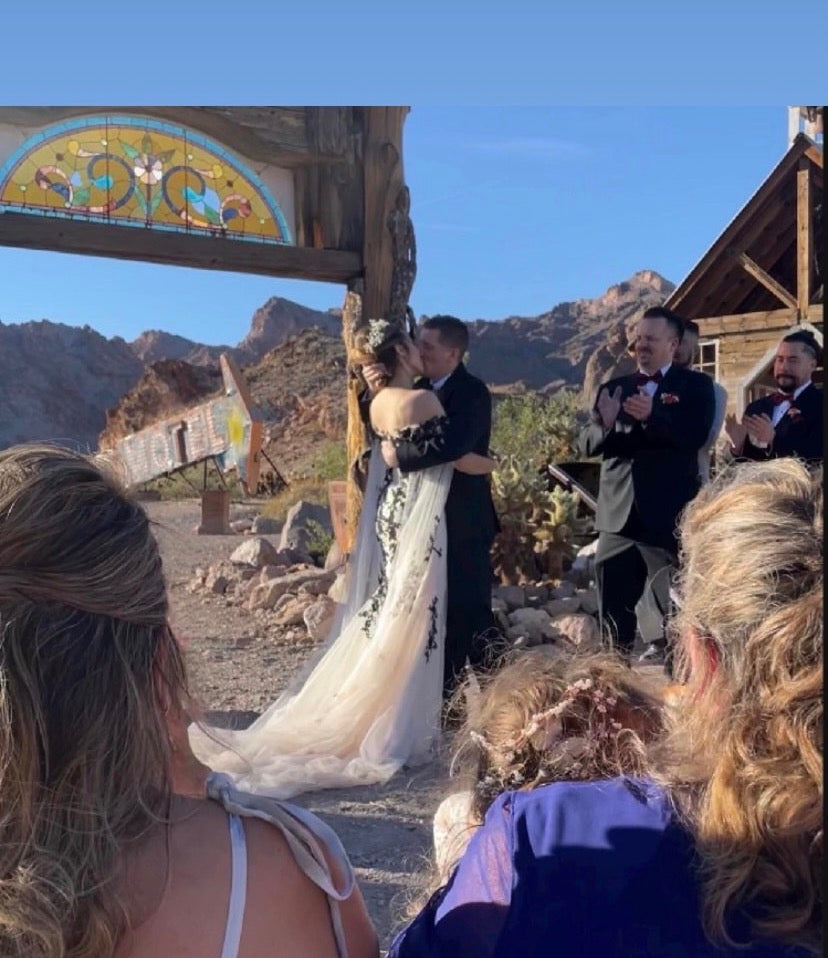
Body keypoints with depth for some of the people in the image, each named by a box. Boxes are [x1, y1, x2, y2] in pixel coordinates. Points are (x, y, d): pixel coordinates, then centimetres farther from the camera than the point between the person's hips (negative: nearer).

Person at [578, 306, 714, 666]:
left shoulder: (695, 385, 3)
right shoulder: (614, 388, 13)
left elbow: (696, 436, -14)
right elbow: (587, 444, 4)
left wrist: (652, 415, -29)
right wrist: (605, 424, -17)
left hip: (668, 515, -3)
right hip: (617, 514, 4)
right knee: (613, 608, 9)